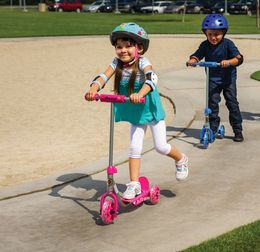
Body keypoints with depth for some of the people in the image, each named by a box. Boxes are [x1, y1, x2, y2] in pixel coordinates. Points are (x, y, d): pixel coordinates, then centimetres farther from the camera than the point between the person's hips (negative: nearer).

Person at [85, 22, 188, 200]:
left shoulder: (143, 63, -21)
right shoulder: (117, 63, -8)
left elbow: (151, 79, -40)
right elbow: (103, 77, -22)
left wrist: (140, 94, -59)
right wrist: (93, 90, -43)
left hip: (150, 110, -4)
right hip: (135, 114, 4)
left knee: (161, 146, 0)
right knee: (134, 148, 2)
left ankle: (181, 160, 30)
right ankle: (134, 185, 7)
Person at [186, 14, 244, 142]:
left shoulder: (228, 44, -12)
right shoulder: (205, 45, -3)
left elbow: (239, 58, -21)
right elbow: (197, 55, -4)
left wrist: (229, 62, -41)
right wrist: (192, 60, -28)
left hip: (228, 78, -2)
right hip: (212, 79, 2)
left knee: (232, 103, -2)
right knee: (212, 102, -7)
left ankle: (238, 130, 7)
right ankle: (213, 129, 4)